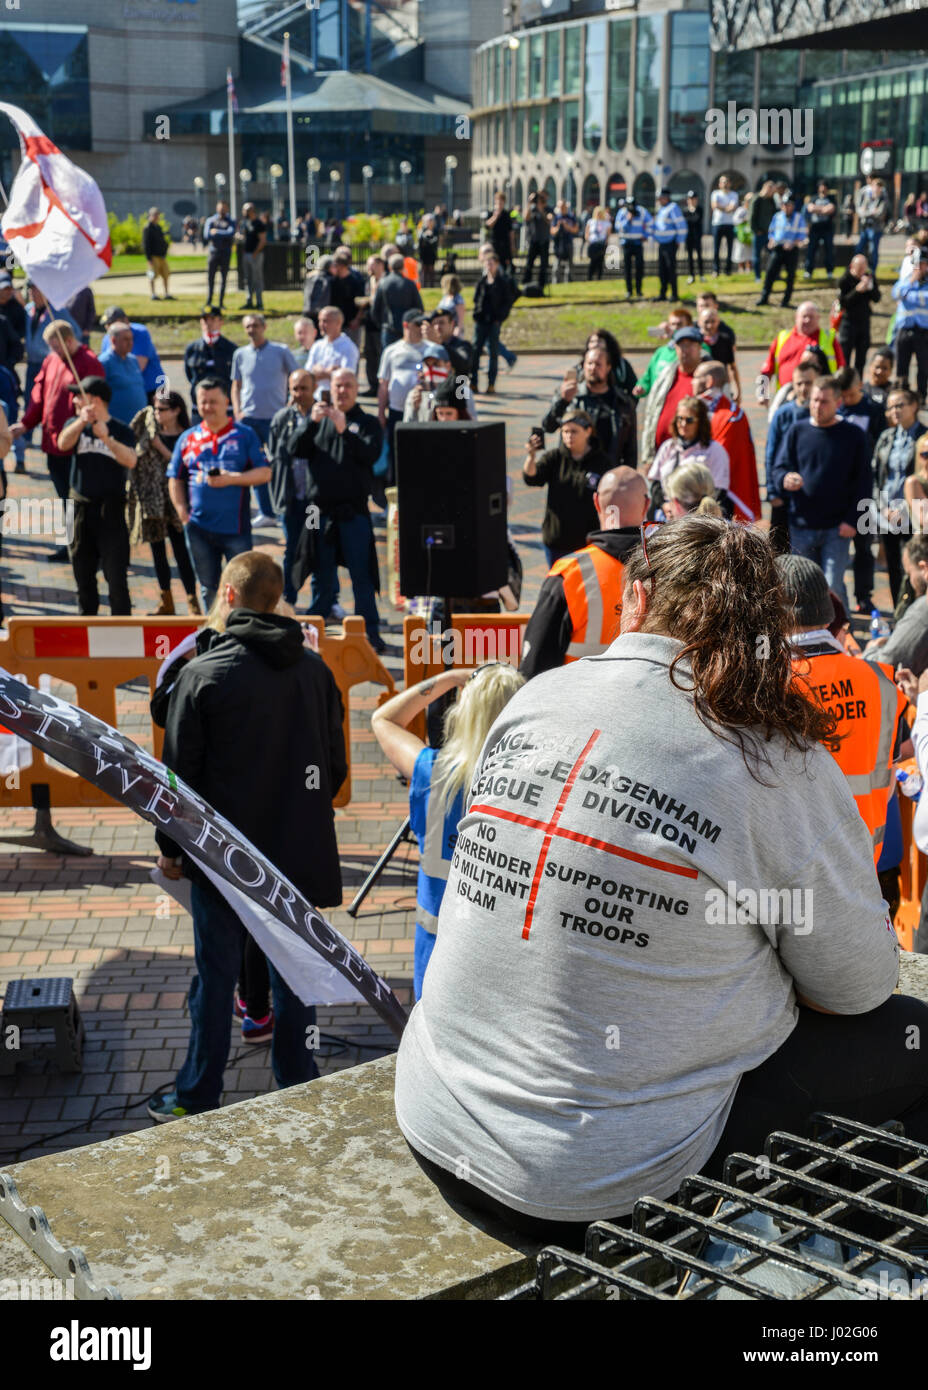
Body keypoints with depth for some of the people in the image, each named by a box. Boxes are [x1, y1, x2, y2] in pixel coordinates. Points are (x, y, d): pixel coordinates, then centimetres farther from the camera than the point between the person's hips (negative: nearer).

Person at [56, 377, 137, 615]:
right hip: (81, 508, 4)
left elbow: (130, 461, -17)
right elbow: (63, 443, -12)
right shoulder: (75, 425, 9)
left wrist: (106, 438, -31)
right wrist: (82, 422, -29)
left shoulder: (121, 430, -1)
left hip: (111, 509, -4)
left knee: (116, 575, -7)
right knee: (83, 572, 12)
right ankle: (87, 620, 24)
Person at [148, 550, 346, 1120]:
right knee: (294, 974, 13)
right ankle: (300, 1094, 22)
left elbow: (180, 772, -8)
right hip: (299, 855, 3)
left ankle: (198, 1099, 19)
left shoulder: (203, 674, -13)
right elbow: (336, 768, 7)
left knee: (216, 977, 8)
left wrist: (171, 846, 5)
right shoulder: (316, 670, 0)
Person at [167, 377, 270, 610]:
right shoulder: (187, 438, 9)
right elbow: (175, 480, 12)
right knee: (209, 588, 13)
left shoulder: (244, 435, 2)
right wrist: (183, 514, -1)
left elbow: (264, 473, -3)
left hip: (236, 527, -3)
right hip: (199, 528, 3)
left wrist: (231, 479, -15)